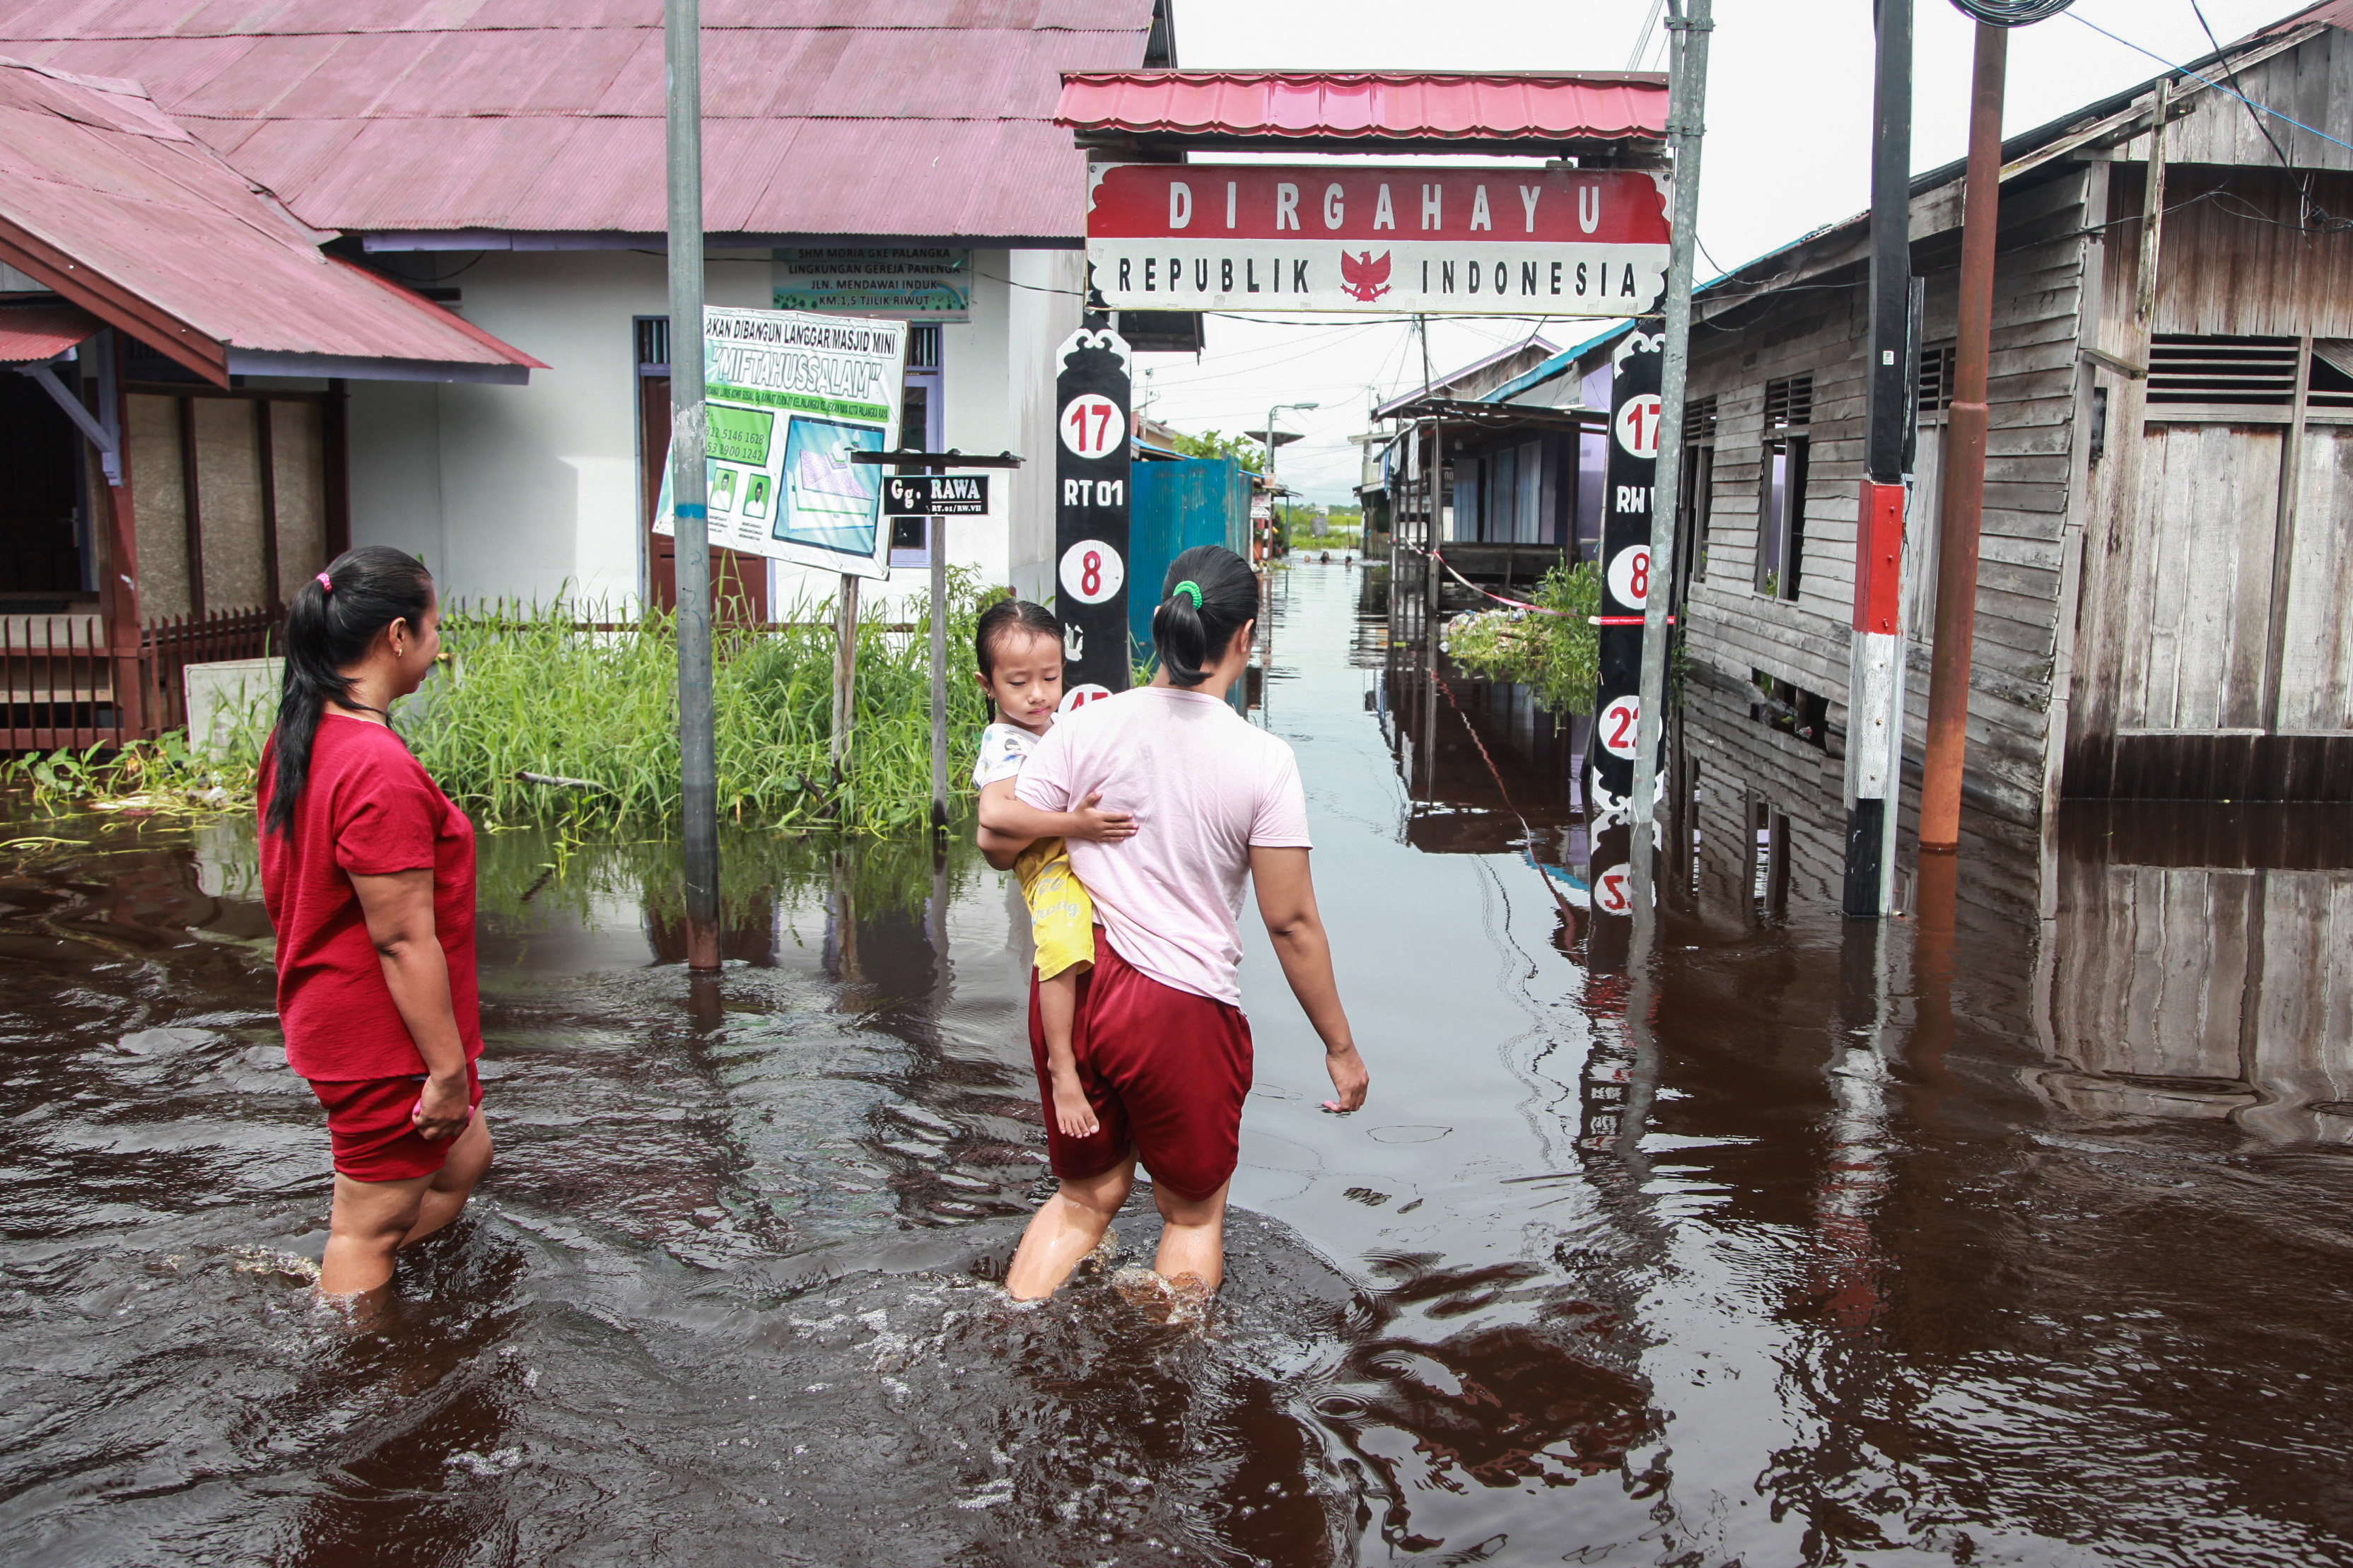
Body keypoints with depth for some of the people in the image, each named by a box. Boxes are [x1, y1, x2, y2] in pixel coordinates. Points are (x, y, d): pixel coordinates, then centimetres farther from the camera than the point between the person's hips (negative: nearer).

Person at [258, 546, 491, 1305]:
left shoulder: (296, 737, 4)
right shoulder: (380, 769, -27)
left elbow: (282, 890, 13)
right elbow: (405, 939, -25)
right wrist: (448, 1069, -18)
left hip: (330, 1015, 10)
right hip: (383, 1041, -10)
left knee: (463, 1158, 24)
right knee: (373, 1228, 7)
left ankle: (331, 1290, 32)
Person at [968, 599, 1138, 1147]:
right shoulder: (1004, 746, -8)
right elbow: (993, 813, -28)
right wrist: (1074, 824, -30)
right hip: (1051, 864, -9)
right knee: (1060, 939, -33)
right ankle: (1063, 1069, -25)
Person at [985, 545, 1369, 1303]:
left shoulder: (1089, 723, -4)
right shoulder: (1262, 759, -12)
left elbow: (996, 842, -3)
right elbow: (1291, 922, -9)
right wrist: (1341, 1046, 1)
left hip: (1073, 988, 4)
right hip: (1182, 1009, -4)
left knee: (1085, 1193, 24)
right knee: (1192, 1212, 20)